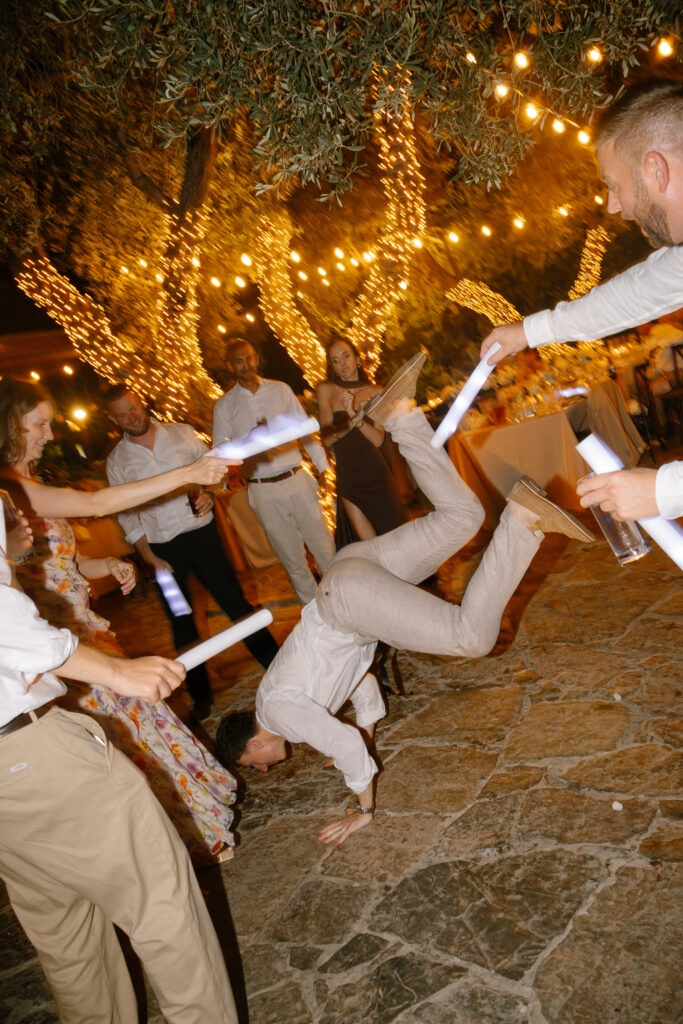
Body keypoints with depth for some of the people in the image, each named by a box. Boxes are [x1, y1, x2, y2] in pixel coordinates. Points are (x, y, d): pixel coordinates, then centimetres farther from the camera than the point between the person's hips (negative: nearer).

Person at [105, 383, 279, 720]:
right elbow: (127, 515, 3)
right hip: (163, 549, 1)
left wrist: (209, 494, -14)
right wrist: (150, 558, -5)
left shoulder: (181, 433, 2)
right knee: (182, 624, 10)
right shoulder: (117, 461, 2)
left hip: (202, 534, 0)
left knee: (236, 603, 4)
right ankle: (201, 697, 24)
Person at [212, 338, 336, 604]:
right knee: (291, 557, 9)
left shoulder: (280, 390, 6)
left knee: (325, 547, 3)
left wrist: (322, 465, 6)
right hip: (263, 492, 0)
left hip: (297, 481, 1)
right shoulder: (224, 406, 3)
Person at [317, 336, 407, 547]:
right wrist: (352, 422, -26)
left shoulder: (375, 392, 5)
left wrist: (355, 416, -23)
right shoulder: (326, 389, 3)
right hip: (348, 477, -1)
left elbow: (378, 439, -7)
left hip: (378, 474, 1)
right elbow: (327, 438, -7)